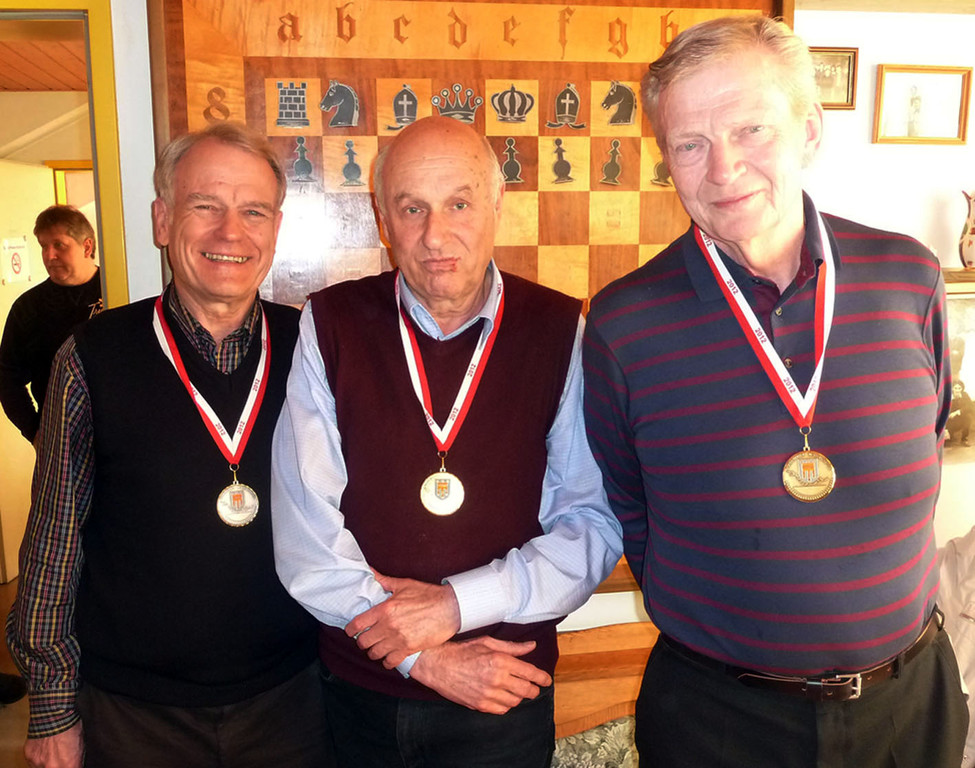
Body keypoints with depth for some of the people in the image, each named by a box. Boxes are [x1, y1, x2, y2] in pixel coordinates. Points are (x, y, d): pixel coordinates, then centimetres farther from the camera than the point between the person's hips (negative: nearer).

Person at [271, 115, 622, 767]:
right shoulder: (330, 326, -7)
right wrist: (423, 658, -14)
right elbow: (304, 528, -10)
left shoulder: (561, 332, -7)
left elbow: (595, 524, -8)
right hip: (362, 694, 1)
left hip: (508, 697, 0)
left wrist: (457, 603, -17)